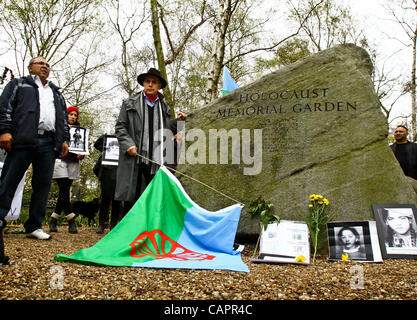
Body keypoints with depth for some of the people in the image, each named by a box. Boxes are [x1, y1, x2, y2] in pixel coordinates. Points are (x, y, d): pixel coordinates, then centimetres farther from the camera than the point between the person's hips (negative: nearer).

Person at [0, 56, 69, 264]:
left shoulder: (56, 93, 30)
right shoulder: (18, 85, 18)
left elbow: (64, 118, 26)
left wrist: (65, 139, 13)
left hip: (49, 143, 4)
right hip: (23, 140, -4)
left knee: (43, 185, 0)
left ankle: (34, 226, 6)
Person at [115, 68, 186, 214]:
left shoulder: (164, 107, 18)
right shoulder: (130, 103, 11)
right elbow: (120, 127, 5)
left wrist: (178, 122, 2)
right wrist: (128, 145, -10)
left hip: (156, 159, 2)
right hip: (134, 157, -2)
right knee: (131, 198, 4)